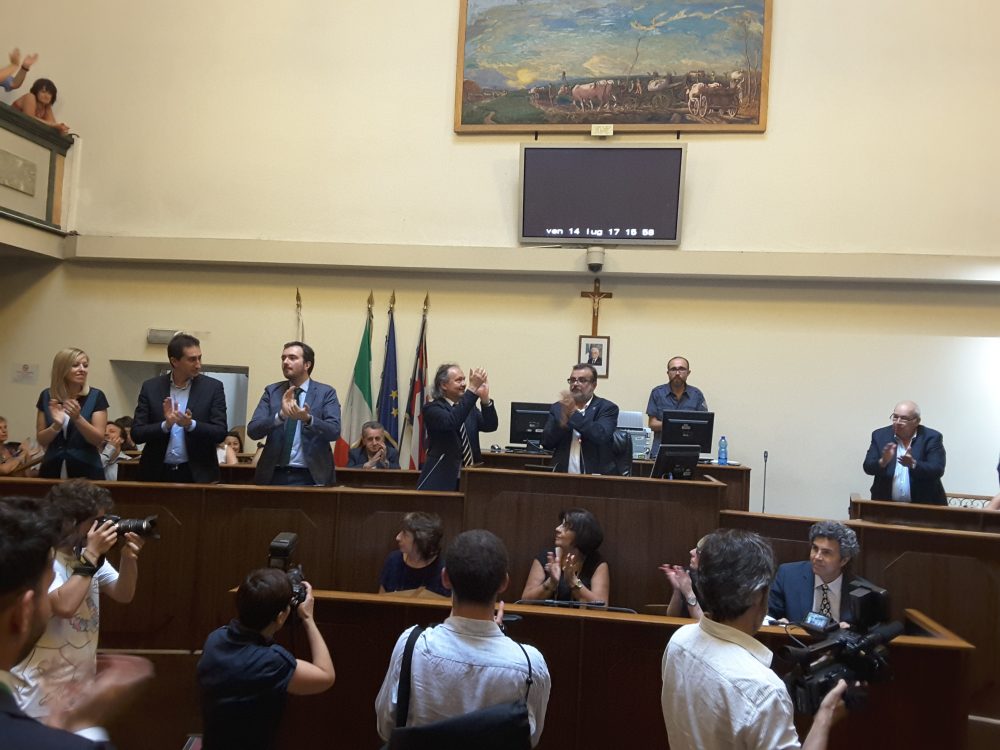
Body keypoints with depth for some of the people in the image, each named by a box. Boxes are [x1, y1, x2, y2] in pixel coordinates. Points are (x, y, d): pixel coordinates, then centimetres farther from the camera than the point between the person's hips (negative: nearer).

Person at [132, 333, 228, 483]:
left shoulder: (213, 387, -1)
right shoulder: (151, 387, 2)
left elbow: (220, 433, -5)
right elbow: (136, 433, -1)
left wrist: (190, 424, -20)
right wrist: (165, 425, -17)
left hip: (197, 474, -1)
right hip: (158, 473, 1)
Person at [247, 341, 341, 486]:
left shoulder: (325, 392, 0)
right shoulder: (272, 391, 6)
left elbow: (334, 432, -11)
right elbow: (252, 431, -4)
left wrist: (308, 419, -28)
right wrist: (281, 415, -20)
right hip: (275, 475, 2)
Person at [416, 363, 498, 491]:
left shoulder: (469, 407, 13)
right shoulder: (432, 408, -6)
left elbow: (491, 426, -2)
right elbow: (450, 422, -27)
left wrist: (485, 398, -18)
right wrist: (472, 389, -30)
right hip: (442, 479, -5)